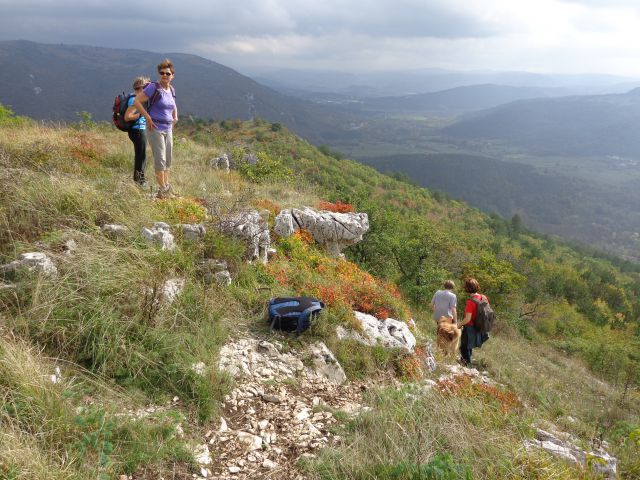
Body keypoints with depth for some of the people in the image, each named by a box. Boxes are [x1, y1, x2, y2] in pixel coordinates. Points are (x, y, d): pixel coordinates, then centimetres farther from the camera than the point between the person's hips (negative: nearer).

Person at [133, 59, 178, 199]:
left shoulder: (171, 89, 9)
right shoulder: (153, 87, -12)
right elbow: (136, 101, -17)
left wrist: (175, 117, 15)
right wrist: (148, 118, -18)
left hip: (168, 129, 7)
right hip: (155, 128, -7)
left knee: (168, 160, 13)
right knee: (160, 159, -6)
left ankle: (167, 187, 25)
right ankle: (163, 190, 1)